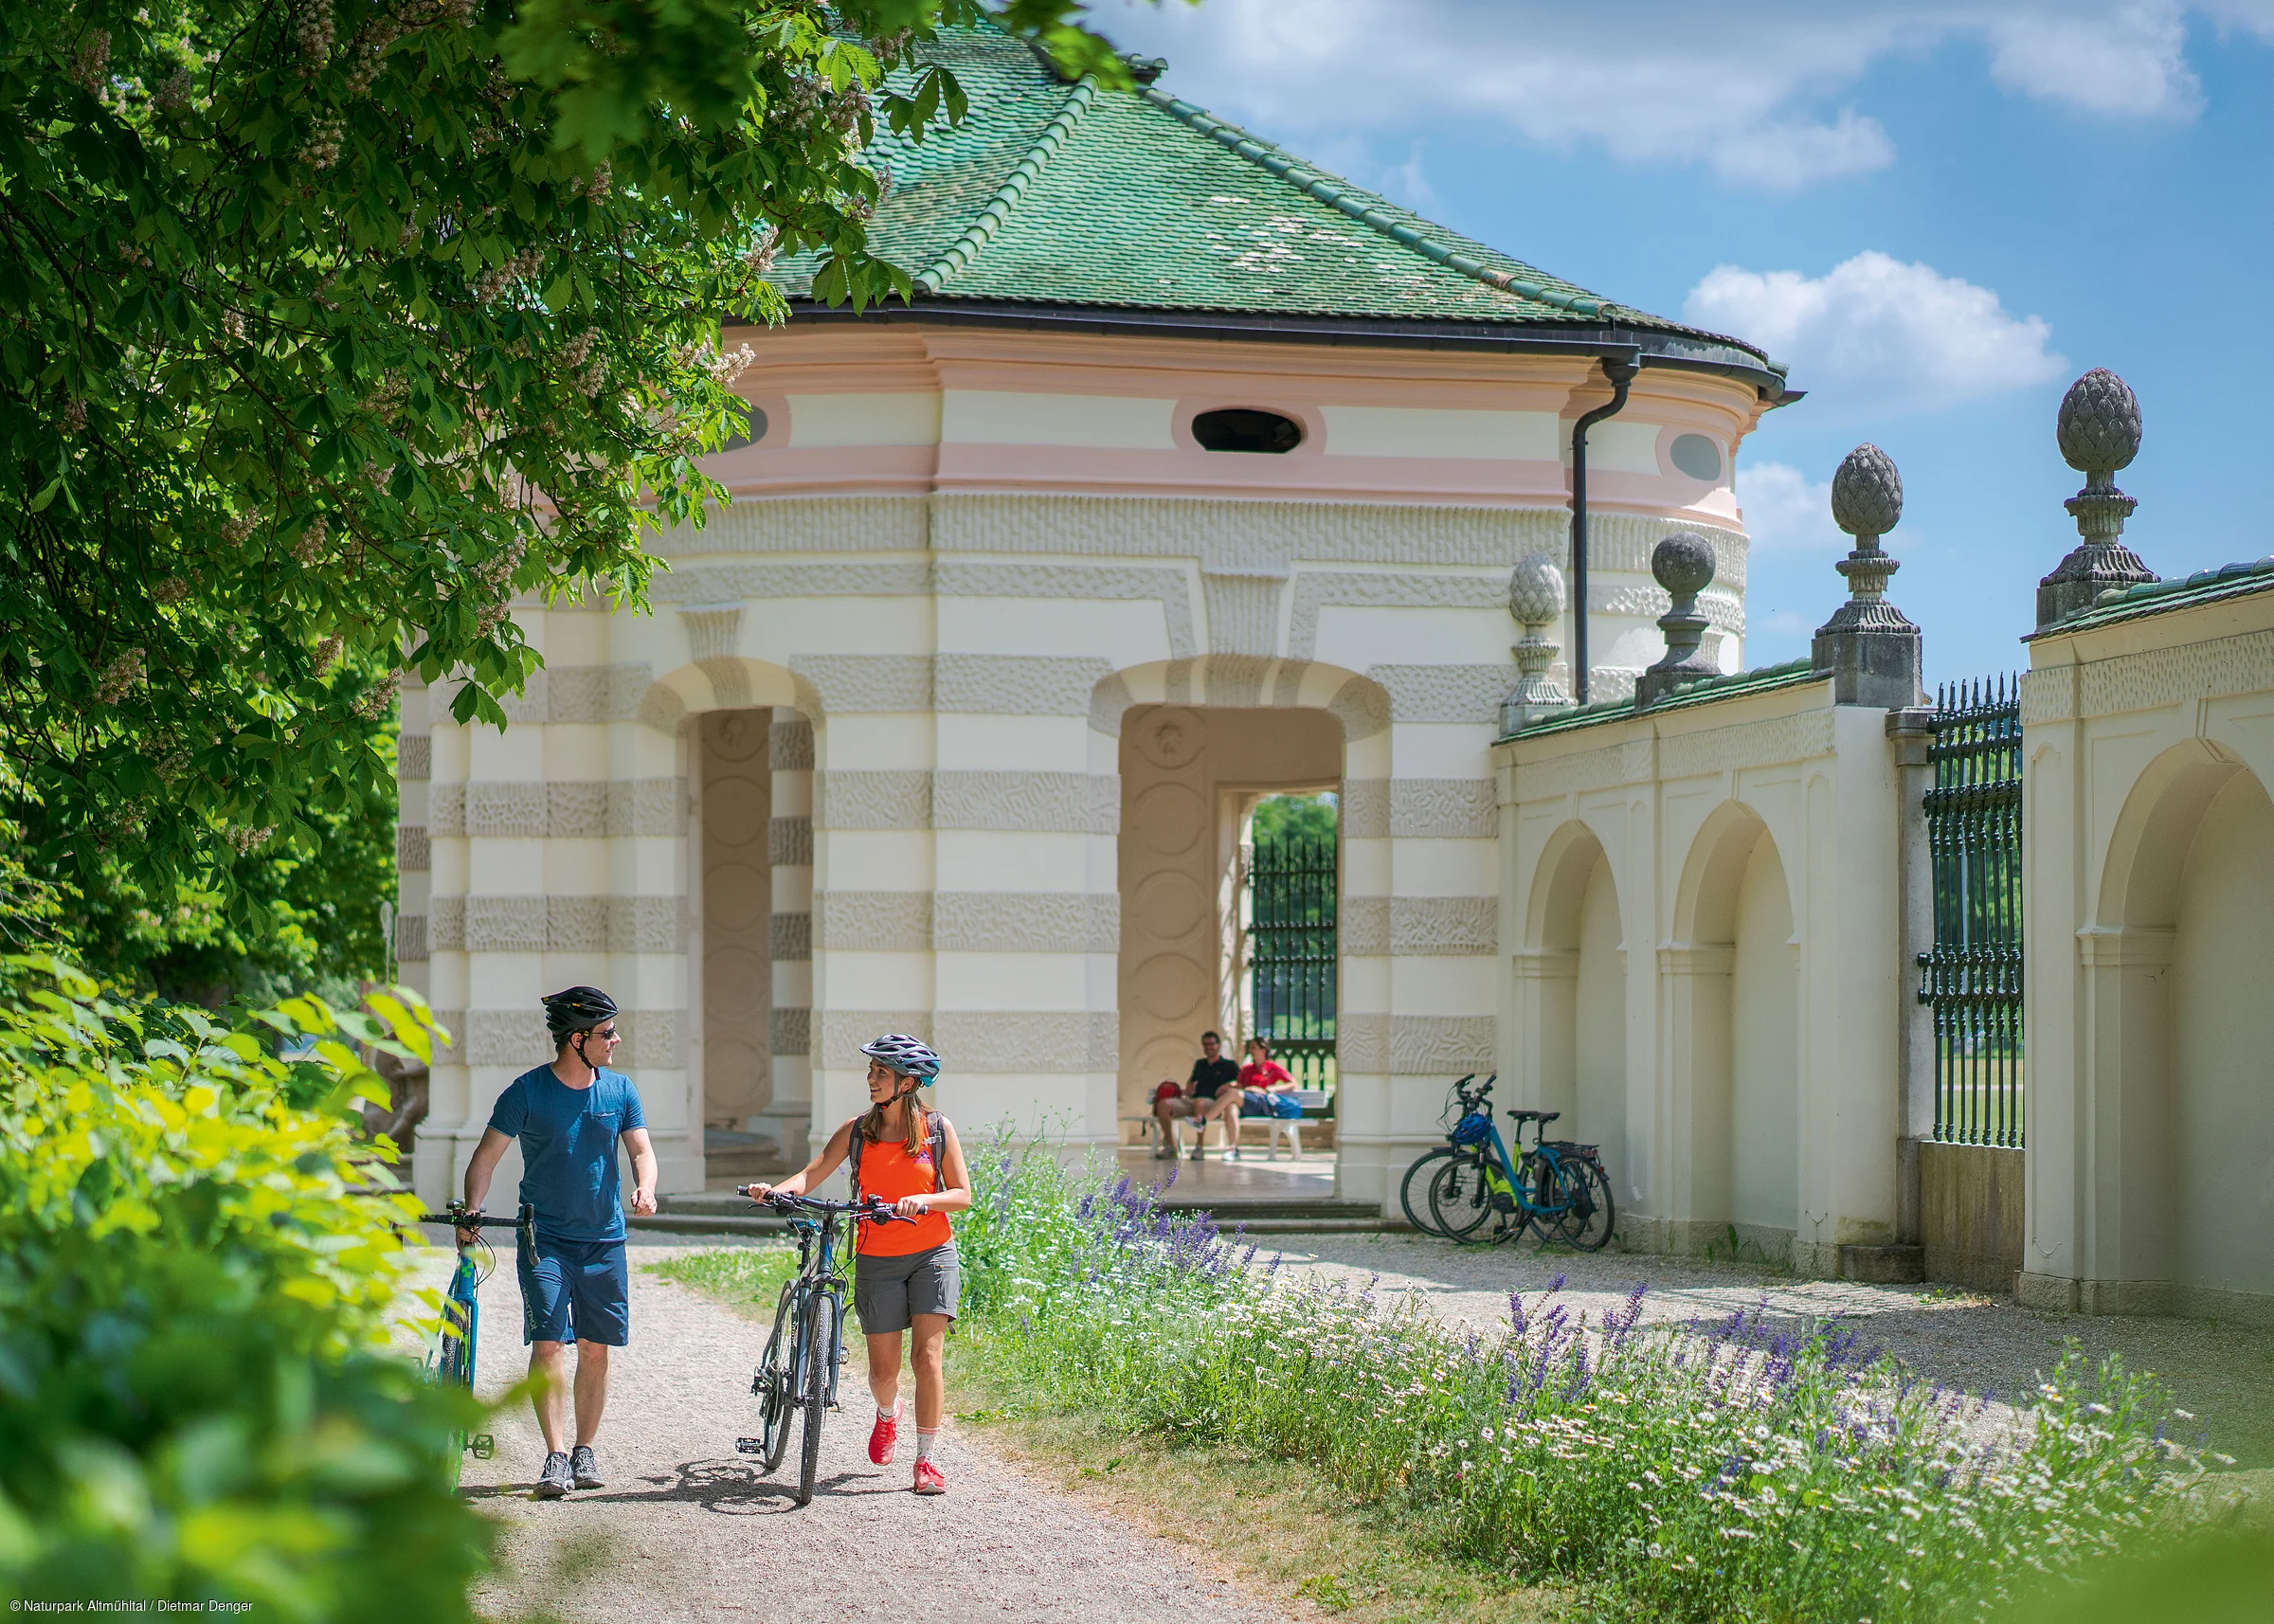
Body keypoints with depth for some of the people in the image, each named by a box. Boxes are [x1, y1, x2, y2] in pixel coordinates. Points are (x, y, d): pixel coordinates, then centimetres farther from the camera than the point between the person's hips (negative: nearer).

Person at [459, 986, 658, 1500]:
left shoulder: (619, 1090, 4)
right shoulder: (527, 1091, -7)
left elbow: (642, 1150, 4)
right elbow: (486, 1157, -4)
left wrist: (645, 1188, -18)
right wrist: (470, 1212, -16)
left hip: (604, 1240, 3)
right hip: (544, 1238, -3)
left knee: (595, 1347, 5)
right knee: (549, 1342, -13)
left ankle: (584, 1451, 17)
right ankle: (556, 1457, -14)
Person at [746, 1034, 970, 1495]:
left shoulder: (938, 1129, -3)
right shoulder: (856, 1131, 1)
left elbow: (962, 1195, -3)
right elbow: (810, 1175, -5)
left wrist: (923, 1200, -23)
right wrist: (775, 1190, -25)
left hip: (932, 1255, -2)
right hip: (877, 1261, 2)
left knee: (928, 1357, -13)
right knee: (883, 1369, 5)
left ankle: (925, 1460, -3)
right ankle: (887, 1413, 41)